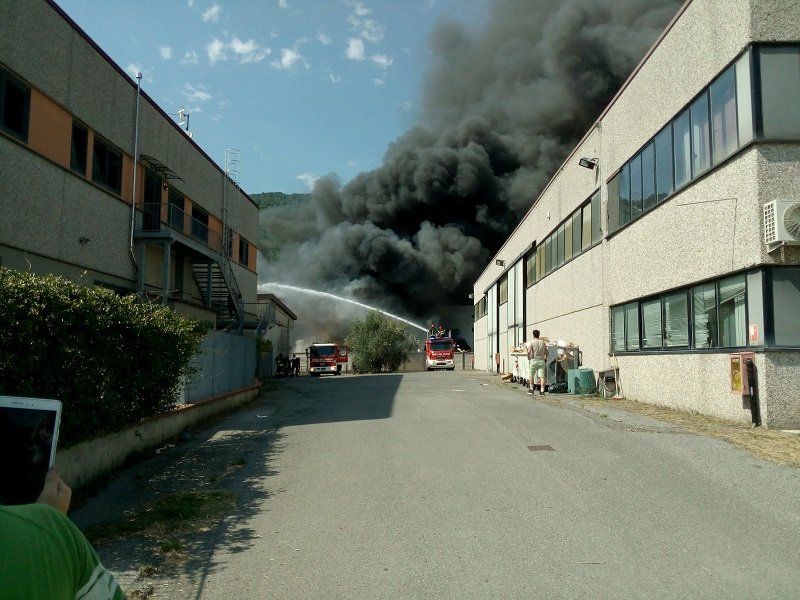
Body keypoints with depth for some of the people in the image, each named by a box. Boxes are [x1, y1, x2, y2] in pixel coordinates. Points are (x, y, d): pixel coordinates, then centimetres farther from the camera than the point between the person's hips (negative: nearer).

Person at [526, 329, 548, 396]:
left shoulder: (532, 342, -4)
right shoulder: (543, 342, 8)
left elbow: (529, 351, -14)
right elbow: (546, 352, 11)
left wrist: (529, 358, 0)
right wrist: (545, 359, 23)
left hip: (534, 360, -2)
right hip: (541, 361, 3)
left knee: (531, 375, 13)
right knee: (542, 376, -2)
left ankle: (531, 389, 19)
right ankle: (542, 391, -8)